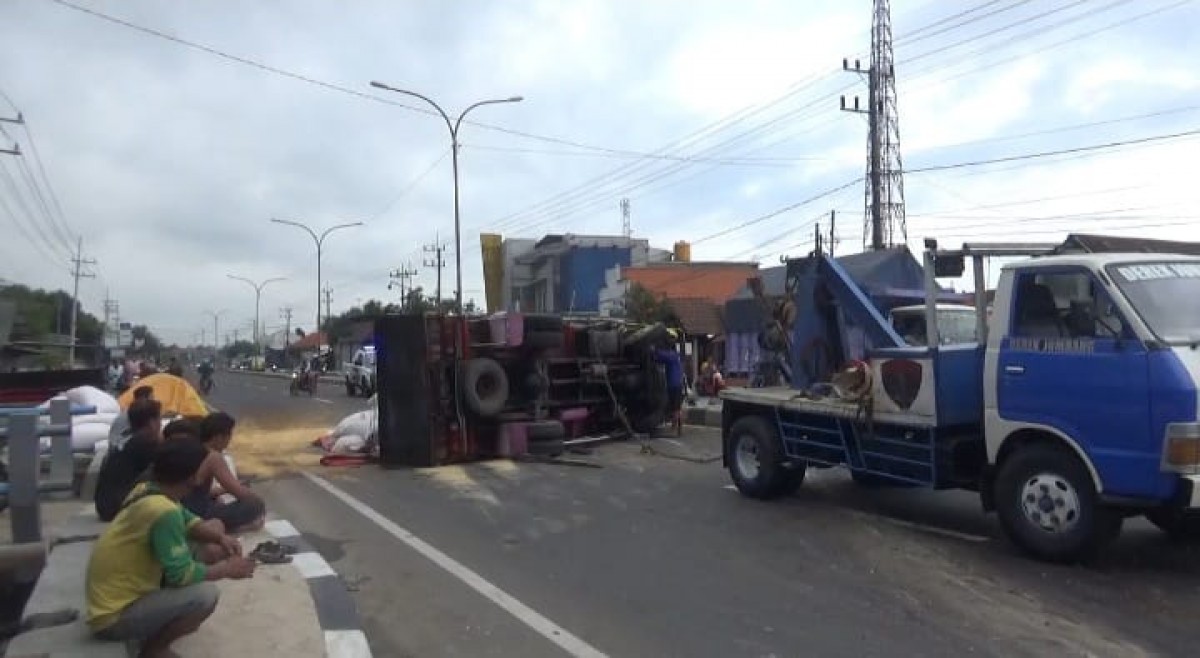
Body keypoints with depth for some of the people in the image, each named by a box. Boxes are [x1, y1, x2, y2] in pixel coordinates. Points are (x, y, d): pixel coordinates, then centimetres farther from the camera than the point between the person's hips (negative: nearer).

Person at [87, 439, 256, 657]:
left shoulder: (146, 490, -2)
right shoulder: (163, 511, -29)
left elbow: (186, 522, 14)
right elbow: (182, 575, -26)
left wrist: (220, 537, -3)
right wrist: (227, 569, -11)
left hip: (130, 590, 9)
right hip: (113, 618, -9)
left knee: (212, 549, 7)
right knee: (205, 594, -29)